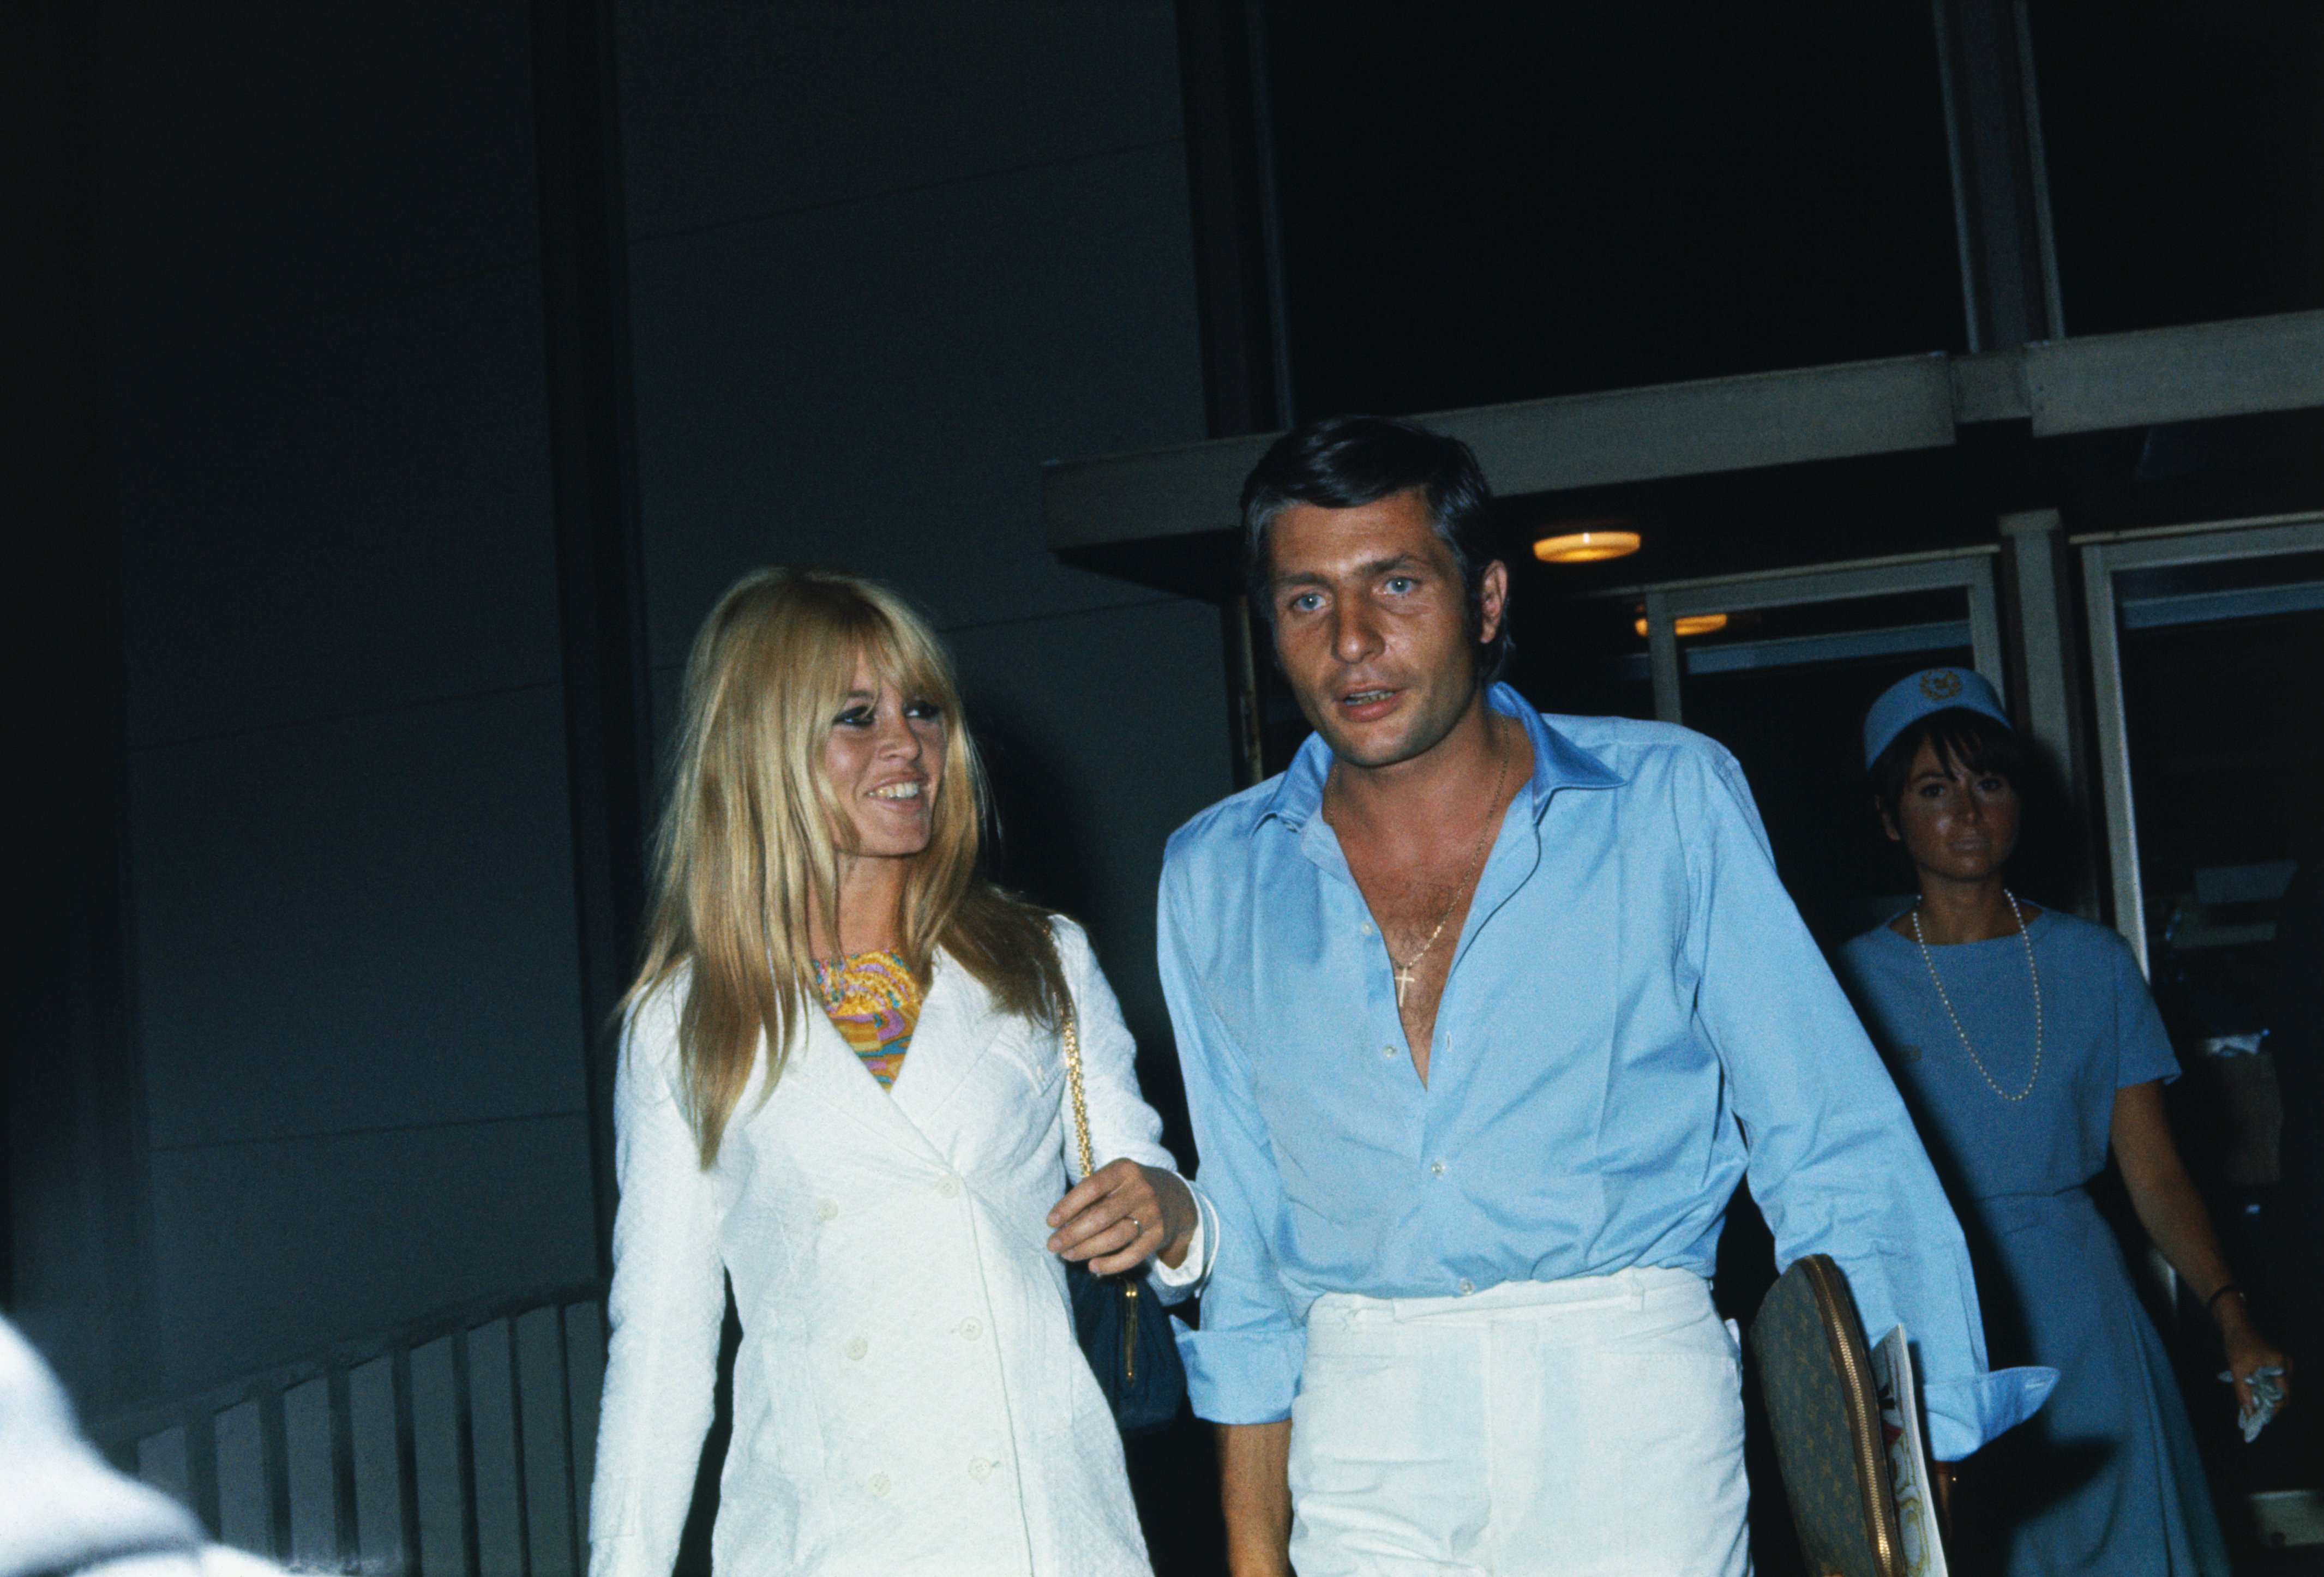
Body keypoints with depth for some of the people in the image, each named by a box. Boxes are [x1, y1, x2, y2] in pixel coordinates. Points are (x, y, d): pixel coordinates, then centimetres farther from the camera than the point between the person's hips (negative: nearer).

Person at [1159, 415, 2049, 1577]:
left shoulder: (1671, 802, 1)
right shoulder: (1214, 881, 7)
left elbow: (1830, 1144, 0)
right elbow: (1243, 1238, 12)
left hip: (1632, 1403, -2)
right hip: (1361, 1428, 2)